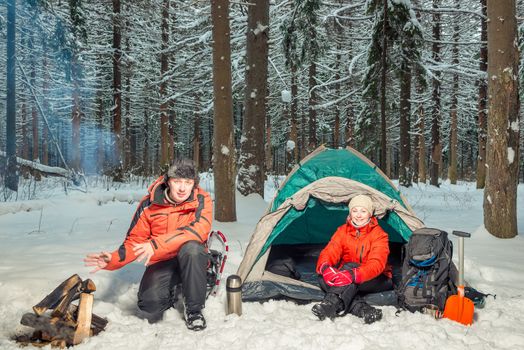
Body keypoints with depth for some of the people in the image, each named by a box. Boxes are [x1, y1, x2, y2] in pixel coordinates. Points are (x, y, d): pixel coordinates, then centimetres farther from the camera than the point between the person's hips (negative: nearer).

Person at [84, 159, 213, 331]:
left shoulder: (201, 200, -14)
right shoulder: (149, 203, -7)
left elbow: (198, 230, -32)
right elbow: (135, 240, -1)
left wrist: (156, 244, -40)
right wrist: (113, 260, -20)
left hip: (191, 260, -1)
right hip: (161, 262, 2)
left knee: (192, 248, -36)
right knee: (150, 308, -23)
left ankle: (194, 309, -15)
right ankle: (169, 293, 16)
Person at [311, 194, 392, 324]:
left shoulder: (378, 234, -15)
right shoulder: (343, 231, -3)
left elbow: (376, 264, -30)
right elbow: (328, 253, -15)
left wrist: (353, 275, -50)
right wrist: (325, 268, -41)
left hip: (377, 280, -4)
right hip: (347, 279, 4)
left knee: (350, 266, -33)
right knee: (323, 278, -25)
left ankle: (331, 304, -49)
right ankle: (363, 309, -41)